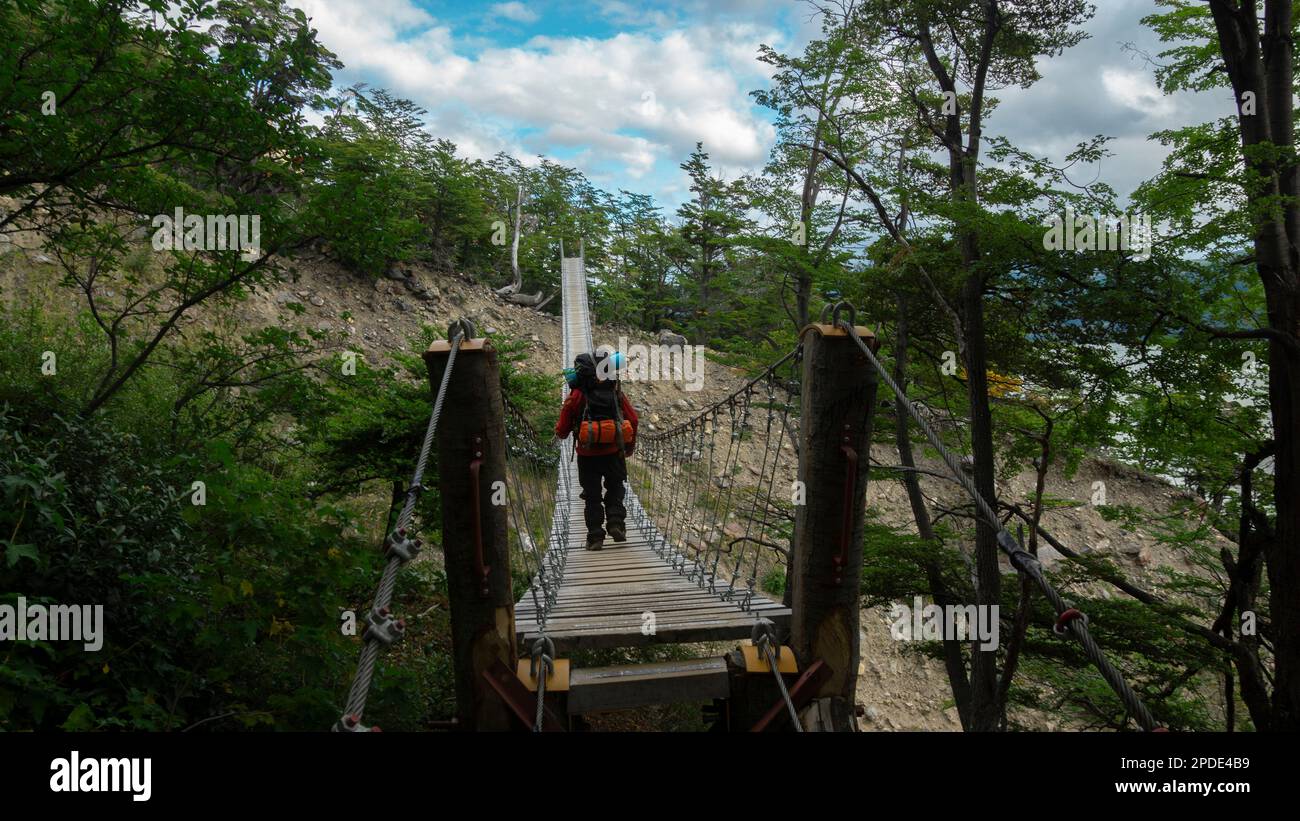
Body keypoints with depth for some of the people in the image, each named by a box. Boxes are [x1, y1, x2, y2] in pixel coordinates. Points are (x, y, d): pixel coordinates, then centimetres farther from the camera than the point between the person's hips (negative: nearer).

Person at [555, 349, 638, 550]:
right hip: (613, 452, 2)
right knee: (615, 488, 21)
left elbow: (562, 429, -4)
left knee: (592, 496, 10)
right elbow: (632, 419, 5)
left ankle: (595, 536, 9)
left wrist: (560, 433, 21)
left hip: (588, 455, -2)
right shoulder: (616, 393, 1)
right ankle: (616, 522, 4)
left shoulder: (577, 395, -8)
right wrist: (630, 445, 20)